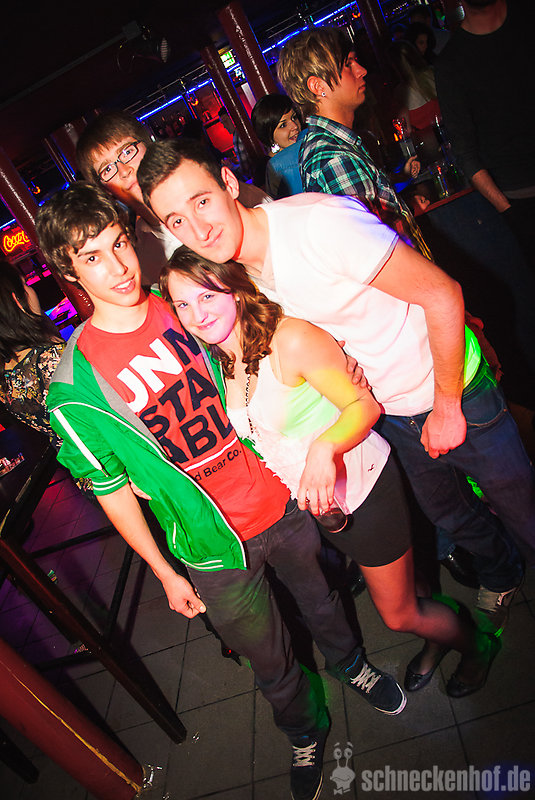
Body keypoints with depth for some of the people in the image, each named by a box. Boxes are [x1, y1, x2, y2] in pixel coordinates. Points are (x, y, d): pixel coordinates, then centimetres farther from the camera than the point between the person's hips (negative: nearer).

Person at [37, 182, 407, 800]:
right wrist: (165, 573, -3)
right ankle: (305, 733, 53)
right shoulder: (75, 386, -16)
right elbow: (110, 488, -7)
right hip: (217, 551, -2)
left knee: (320, 598, 27)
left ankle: (349, 663, 61)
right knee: (271, 662, 19)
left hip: (284, 501, 3)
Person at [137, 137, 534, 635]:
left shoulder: (318, 222, -30)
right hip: (391, 415, 6)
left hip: (456, 393, -6)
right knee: (447, 513, 26)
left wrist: (446, 408, -18)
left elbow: (441, 294, -26)